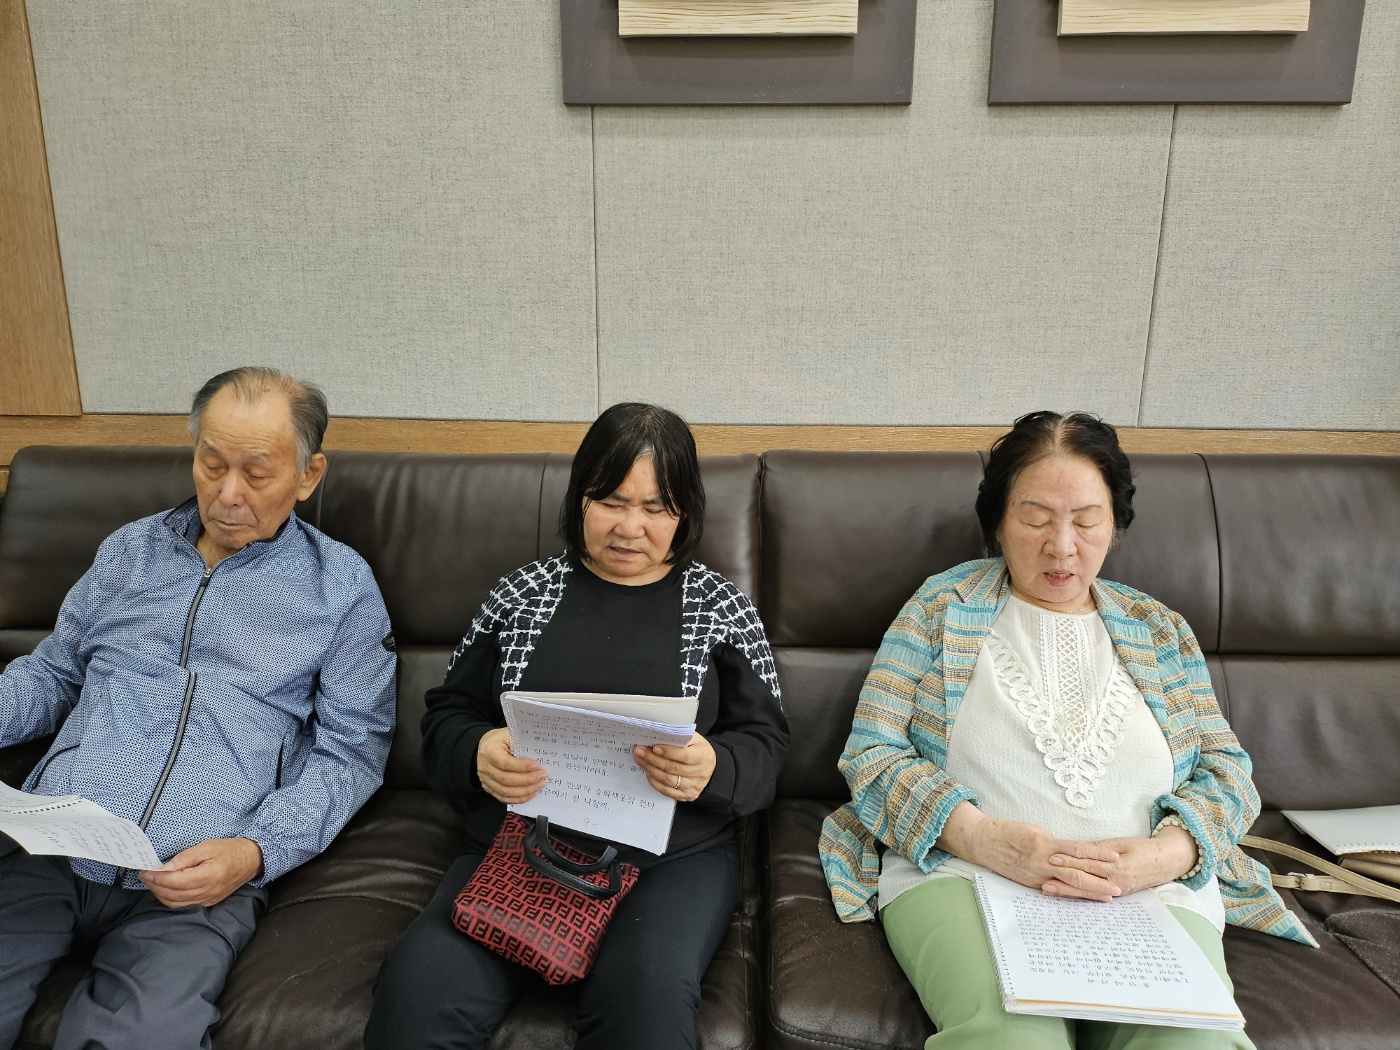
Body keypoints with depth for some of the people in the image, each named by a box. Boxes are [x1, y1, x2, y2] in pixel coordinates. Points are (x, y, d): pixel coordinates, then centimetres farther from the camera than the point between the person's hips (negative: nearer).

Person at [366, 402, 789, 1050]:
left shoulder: (720, 605, 9)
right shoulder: (525, 591, 12)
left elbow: (763, 745, 6)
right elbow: (447, 715, 13)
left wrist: (712, 768, -18)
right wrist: (479, 753, -11)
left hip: (671, 856, -1)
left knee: (647, 997, -32)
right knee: (415, 989, -26)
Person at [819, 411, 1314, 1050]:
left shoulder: (1159, 632, 18)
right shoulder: (943, 607, 8)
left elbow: (1226, 772, 14)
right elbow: (872, 754, 1)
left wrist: (1166, 854, -9)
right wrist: (980, 836, -15)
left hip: (1151, 893, 3)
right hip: (962, 872, -2)